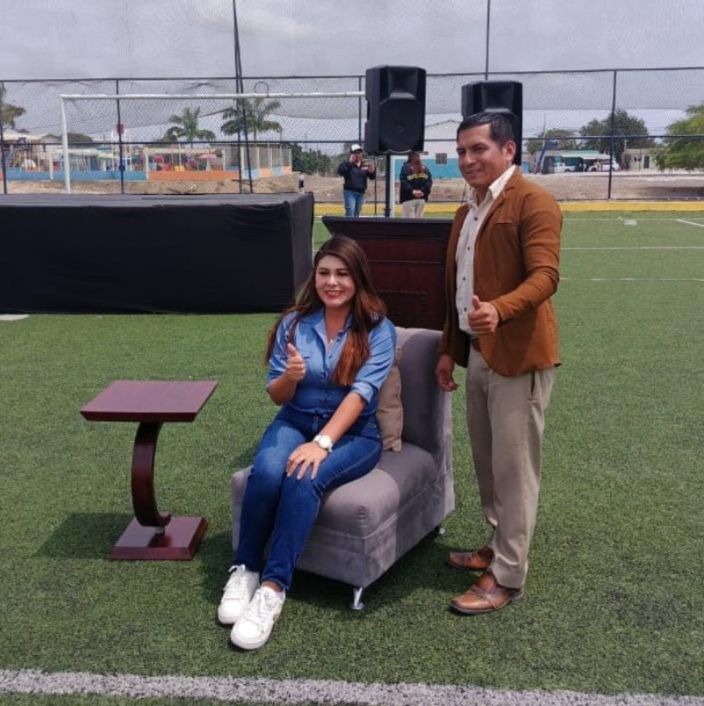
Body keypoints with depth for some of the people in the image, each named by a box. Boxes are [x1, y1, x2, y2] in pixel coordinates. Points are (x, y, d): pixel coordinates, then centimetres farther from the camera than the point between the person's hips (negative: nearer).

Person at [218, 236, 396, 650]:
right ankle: (244, 570, -11)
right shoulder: (294, 323, 3)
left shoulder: (378, 329, -6)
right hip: (295, 422, 3)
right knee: (267, 471, -29)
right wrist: (290, 376, -19)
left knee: (304, 479, -33)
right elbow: (277, 396, 5)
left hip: (354, 432, -2)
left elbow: (361, 393, -17)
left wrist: (322, 443, -29)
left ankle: (273, 589, -26)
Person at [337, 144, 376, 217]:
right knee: (350, 214, -14)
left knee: (356, 213, 10)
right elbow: (340, 171, -20)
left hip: (361, 192, 5)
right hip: (350, 192, -5)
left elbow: (372, 177, 6)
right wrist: (349, 162, -26)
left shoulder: (365, 165, 9)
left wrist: (372, 171, -16)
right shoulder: (348, 164, -3)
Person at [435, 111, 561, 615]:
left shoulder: (533, 202, -11)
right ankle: (498, 547, 33)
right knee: (487, 463, 17)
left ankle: (508, 577, 11)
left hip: (518, 356, -8)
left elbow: (545, 276, -22)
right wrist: (450, 350, 17)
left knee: (513, 468, 0)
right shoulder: (466, 212, 18)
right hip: (478, 354, 9)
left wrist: (499, 309, -39)